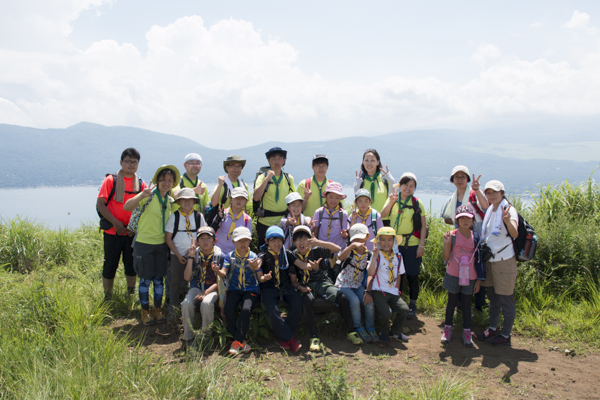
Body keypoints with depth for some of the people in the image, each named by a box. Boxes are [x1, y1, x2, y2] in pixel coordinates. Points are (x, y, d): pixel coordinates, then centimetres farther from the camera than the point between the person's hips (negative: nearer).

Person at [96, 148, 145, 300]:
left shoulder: (141, 184, 6)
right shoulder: (111, 180, -3)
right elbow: (100, 204, -7)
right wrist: (115, 222, -14)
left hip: (133, 232, 3)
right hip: (112, 232, -3)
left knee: (132, 265, 10)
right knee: (110, 265, 5)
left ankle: (131, 296, 24)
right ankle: (107, 298, 17)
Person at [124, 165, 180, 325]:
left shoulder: (170, 201, 7)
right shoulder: (149, 196, -11)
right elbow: (126, 207, -27)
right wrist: (142, 195, -40)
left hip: (161, 244, 5)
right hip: (144, 243, -5)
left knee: (159, 279, 12)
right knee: (145, 279, 5)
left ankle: (158, 309, 26)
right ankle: (145, 311, 20)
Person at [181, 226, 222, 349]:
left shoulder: (220, 256, -4)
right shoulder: (195, 254, 2)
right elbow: (187, 277, -5)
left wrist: (206, 293, -19)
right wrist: (191, 257, -13)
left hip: (213, 289, -2)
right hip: (196, 287, 2)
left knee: (206, 303, -34)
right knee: (186, 303, -28)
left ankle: (206, 335, -13)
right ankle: (188, 337, -10)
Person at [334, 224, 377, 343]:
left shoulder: (369, 254, 0)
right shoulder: (349, 252, -9)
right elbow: (341, 257, -33)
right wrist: (353, 245, -46)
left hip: (358, 285, 3)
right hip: (344, 285, -3)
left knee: (369, 301, -20)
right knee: (355, 301, -27)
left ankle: (370, 328, 3)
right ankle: (358, 328, -4)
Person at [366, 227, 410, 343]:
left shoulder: (398, 256, 8)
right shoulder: (377, 256, -7)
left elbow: (398, 275, 16)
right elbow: (370, 273, -16)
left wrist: (397, 290, 10)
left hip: (393, 292, 5)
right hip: (378, 291, -5)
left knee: (404, 309, -15)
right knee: (385, 313, -23)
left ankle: (394, 332, 11)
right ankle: (384, 333, 12)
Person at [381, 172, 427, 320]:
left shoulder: (417, 203, -1)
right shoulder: (393, 199, 4)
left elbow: (423, 226, -2)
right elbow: (382, 215, -10)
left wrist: (421, 245, -8)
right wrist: (391, 201, -23)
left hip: (412, 245, -2)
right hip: (395, 244, 2)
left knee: (412, 276, 4)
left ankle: (412, 305, 19)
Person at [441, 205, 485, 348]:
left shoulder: (476, 237, -2)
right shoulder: (452, 235, -8)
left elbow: (479, 260, 3)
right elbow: (446, 258, -9)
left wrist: (479, 280, 3)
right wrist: (446, 243, -25)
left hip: (469, 278, 1)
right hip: (453, 276, -1)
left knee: (467, 304, 10)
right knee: (451, 302, 12)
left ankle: (466, 333, 20)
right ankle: (448, 328, 27)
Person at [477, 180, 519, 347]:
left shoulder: (509, 210, -15)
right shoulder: (490, 210, 9)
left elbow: (515, 234, -32)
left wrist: (507, 221, -50)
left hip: (504, 260, -8)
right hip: (490, 260, 9)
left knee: (506, 300, 2)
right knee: (493, 297, 19)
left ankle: (505, 335, 12)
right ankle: (493, 329, 32)